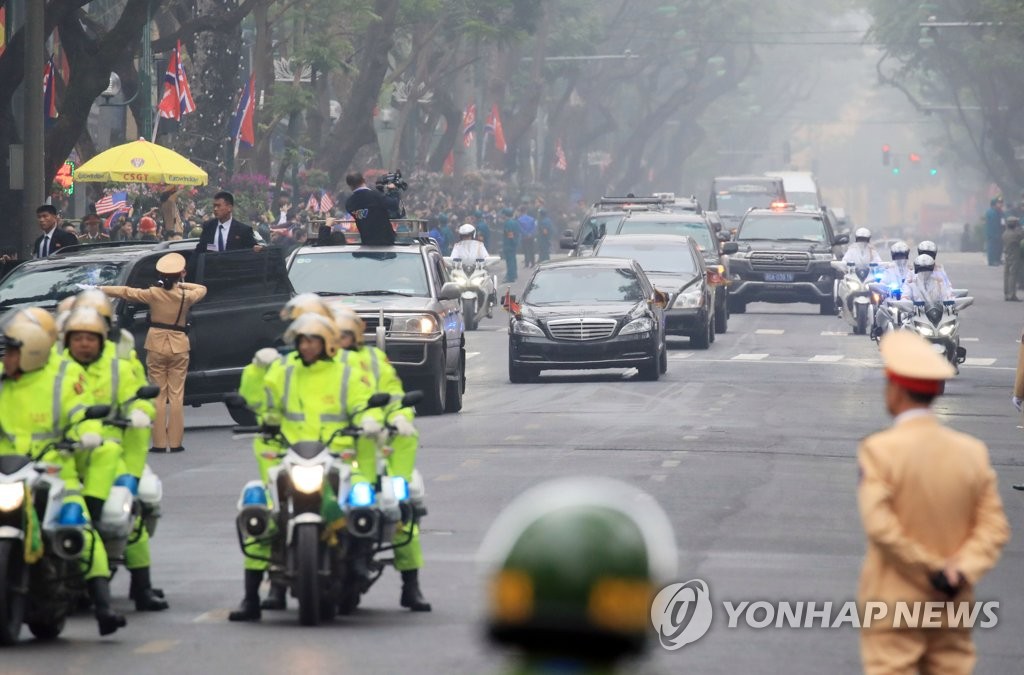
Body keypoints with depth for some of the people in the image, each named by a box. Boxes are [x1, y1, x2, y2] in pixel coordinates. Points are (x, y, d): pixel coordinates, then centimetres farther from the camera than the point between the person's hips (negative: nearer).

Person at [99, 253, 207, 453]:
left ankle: (159, 442, 2)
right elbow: (201, 289, 16)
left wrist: (98, 289, 6)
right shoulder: (185, 296, -6)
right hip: (178, 347, 0)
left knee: (158, 396, 5)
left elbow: (124, 292, -1)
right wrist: (181, 285, 11)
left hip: (156, 346, 0)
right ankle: (175, 442, 2)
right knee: (176, 395, 4)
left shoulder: (153, 294, -8)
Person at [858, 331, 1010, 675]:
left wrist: (931, 569, -13)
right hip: (953, 608, 4)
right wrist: (961, 571, -12)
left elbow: (879, 525, -20)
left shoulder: (878, 450, -12)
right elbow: (994, 527, -3)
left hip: (893, 605, -4)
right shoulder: (972, 451, 2)